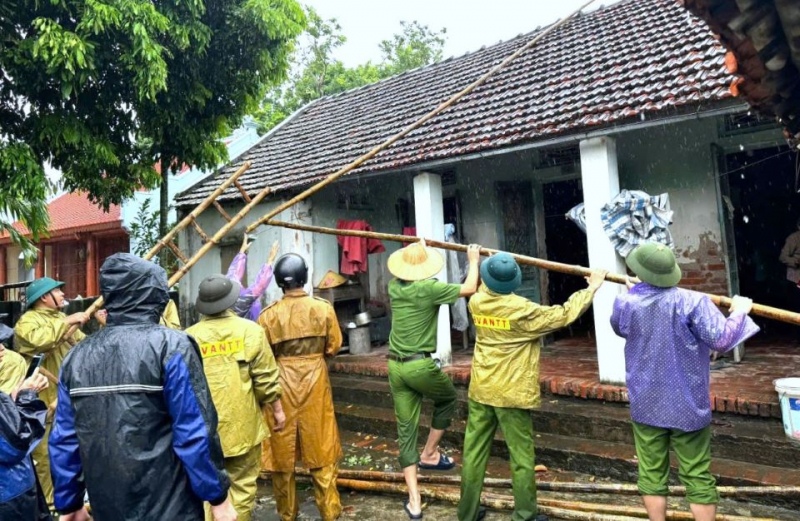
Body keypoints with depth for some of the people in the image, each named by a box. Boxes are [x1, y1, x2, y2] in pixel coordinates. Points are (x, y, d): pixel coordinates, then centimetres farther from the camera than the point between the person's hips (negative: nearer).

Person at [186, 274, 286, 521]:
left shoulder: (188, 337, -3)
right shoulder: (250, 330, -7)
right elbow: (266, 378, -6)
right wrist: (278, 409, 7)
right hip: (243, 425, -1)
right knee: (242, 485, 12)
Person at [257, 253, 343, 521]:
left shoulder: (269, 315, -9)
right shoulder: (323, 308, -8)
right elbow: (333, 347, 1)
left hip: (281, 383, 0)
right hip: (315, 381, 0)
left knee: (282, 451, 13)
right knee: (320, 449, 10)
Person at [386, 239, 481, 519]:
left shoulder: (394, 287, 5)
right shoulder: (429, 288, -12)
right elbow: (469, 288, -4)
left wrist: (415, 249, 42)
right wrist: (473, 260, 12)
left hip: (395, 366, 6)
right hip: (420, 365, -5)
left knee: (406, 431, 9)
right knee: (447, 399, 27)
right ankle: (429, 454, 30)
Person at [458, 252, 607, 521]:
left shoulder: (476, 302, -3)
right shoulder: (522, 310, -17)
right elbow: (562, 315, -7)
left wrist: (486, 271, 36)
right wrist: (590, 289, 5)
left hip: (480, 390, 5)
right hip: (512, 393, -5)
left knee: (474, 451, 12)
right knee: (522, 456, 10)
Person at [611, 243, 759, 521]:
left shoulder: (625, 303, -6)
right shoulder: (691, 301, -18)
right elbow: (720, 339, -21)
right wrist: (739, 312, -2)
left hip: (645, 405, 2)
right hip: (687, 405, -2)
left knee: (652, 474, 13)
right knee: (697, 476, 11)